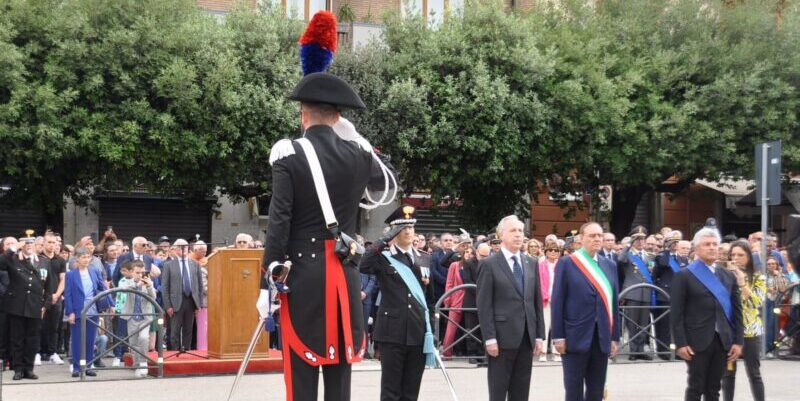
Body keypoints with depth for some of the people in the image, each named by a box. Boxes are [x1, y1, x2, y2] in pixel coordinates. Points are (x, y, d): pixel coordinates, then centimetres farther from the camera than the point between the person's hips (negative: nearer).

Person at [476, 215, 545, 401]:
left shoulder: (531, 264, 12)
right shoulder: (489, 264, -4)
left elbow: (537, 302, 13)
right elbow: (484, 305, -7)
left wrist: (539, 335, 7)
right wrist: (490, 338, -13)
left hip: (527, 337, 5)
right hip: (503, 337, -5)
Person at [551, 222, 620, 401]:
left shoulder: (609, 265, 12)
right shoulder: (566, 263, -2)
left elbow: (613, 303, 12)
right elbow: (557, 302, -5)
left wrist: (615, 337, 8)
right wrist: (558, 336, -10)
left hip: (602, 338, 4)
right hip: (576, 337, -4)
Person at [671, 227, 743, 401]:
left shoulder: (728, 276, 12)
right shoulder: (684, 276, -2)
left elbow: (737, 311, 11)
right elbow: (676, 313, -6)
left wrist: (738, 341, 3)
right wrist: (681, 343, -12)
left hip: (723, 341, 4)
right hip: (697, 341, -4)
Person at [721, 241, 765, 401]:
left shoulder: (758, 278, 1)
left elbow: (757, 302, -14)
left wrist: (742, 283, -18)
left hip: (750, 332, -2)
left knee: (754, 373, 1)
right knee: (728, 373, 6)